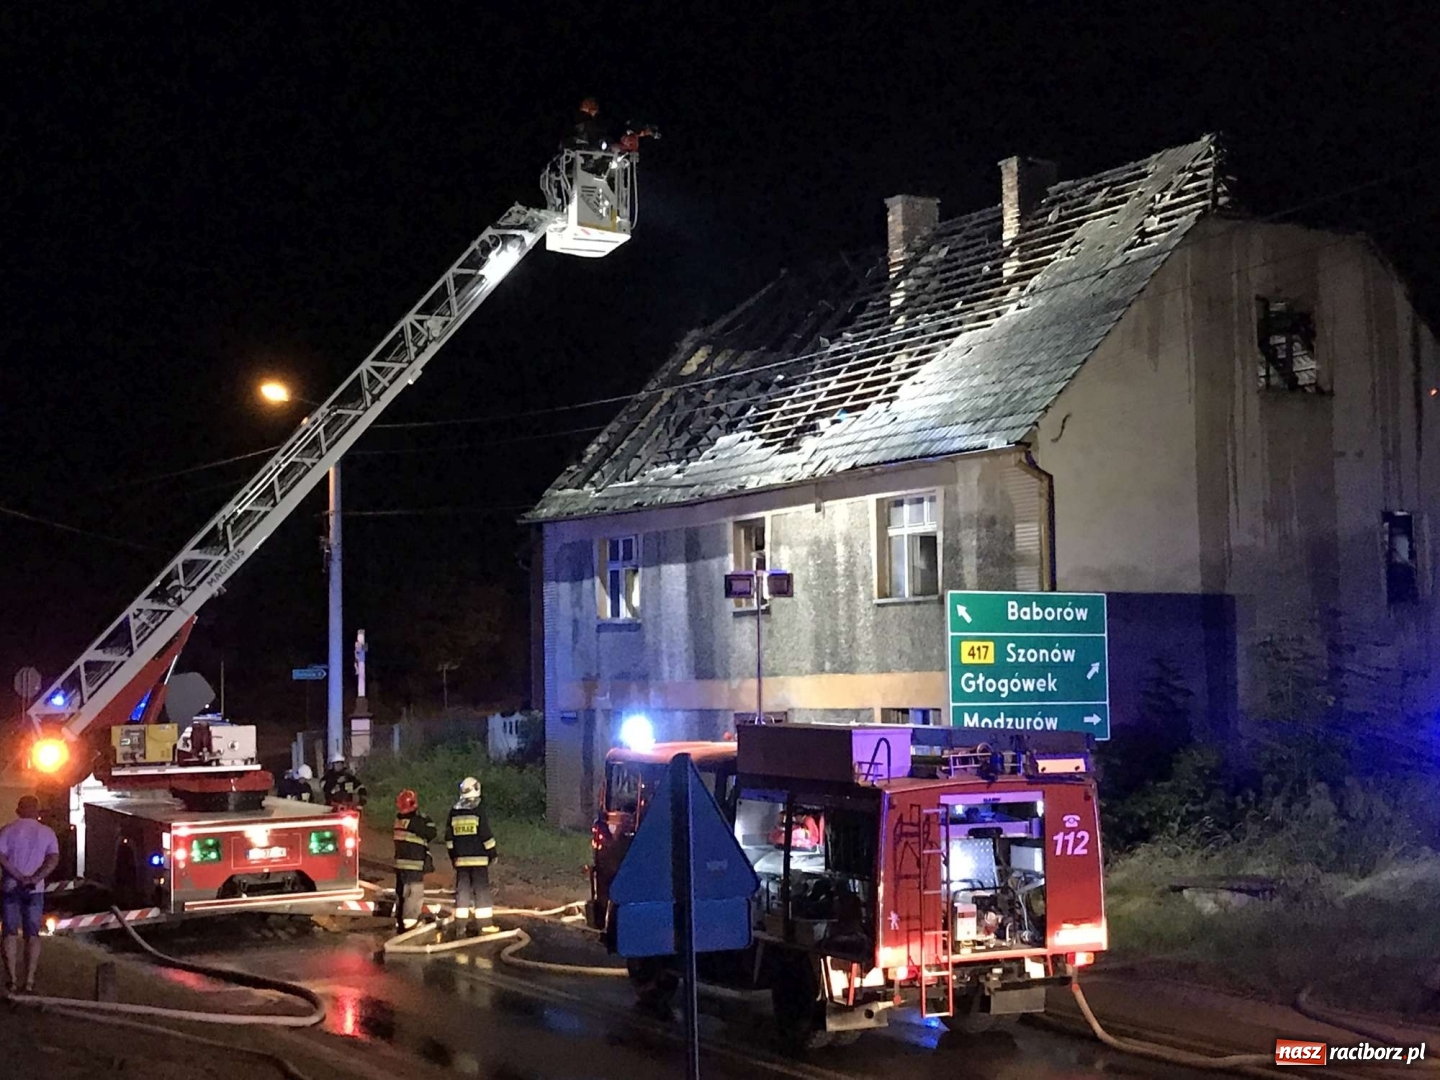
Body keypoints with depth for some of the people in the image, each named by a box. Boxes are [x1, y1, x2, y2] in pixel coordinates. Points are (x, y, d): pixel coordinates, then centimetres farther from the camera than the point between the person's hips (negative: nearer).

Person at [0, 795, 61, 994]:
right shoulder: (47, 832, 2)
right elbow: (54, 859, -10)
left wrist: (19, 877, -14)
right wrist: (35, 879, -15)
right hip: (35, 890, 1)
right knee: (33, 934, 6)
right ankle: (29, 981, 3)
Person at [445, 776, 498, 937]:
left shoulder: (454, 811, 6)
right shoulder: (478, 810, -9)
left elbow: (448, 836, 12)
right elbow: (486, 835, -10)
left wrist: (452, 855, 21)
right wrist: (492, 852, 1)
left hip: (460, 858, 4)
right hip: (478, 858, -4)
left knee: (462, 889, 7)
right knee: (481, 889, -2)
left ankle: (462, 923, 7)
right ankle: (486, 924, -3)